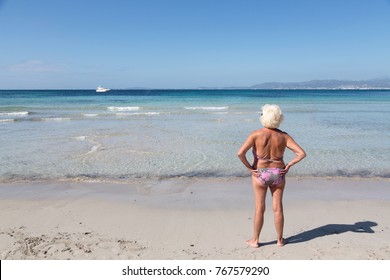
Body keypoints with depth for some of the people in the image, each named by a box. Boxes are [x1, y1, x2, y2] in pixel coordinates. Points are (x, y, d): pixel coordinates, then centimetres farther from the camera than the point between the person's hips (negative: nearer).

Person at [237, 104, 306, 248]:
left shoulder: (256, 134, -14)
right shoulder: (283, 136, -6)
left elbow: (240, 153, -22)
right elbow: (301, 153, -10)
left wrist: (249, 168, -10)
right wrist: (288, 166, -2)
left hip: (260, 174, -2)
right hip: (278, 174, 2)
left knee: (259, 208, 9)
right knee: (278, 208, 13)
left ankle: (255, 240, 22)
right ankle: (280, 240, 27)